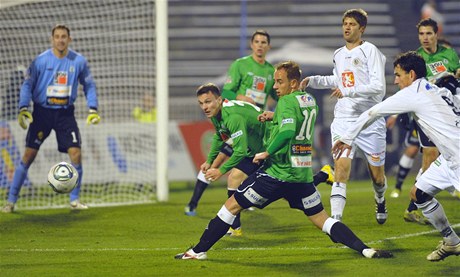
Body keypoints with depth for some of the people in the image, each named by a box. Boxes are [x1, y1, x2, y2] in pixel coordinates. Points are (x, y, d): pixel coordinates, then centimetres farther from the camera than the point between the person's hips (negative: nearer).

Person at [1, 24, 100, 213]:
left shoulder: (79, 61, -1)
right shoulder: (41, 61, -6)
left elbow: (89, 85, 10)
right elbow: (27, 84, -3)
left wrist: (93, 109, 0)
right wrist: (23, 109, -14)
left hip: (65, 113, 2)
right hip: (42, 111, -2)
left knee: (75, 152, -10)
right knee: (29, 155, -5)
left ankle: (74, 200, 5)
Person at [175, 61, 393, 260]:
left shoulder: (287, 101, -12)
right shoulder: (310, 101, 12)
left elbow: (287, 132, -27)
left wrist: (267, 153, -19)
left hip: (277, 173, -7)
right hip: (303, 174, 7)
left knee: (232, 206, 4)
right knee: (322, 220, 9)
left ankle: (198, 251, 7)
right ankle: (365, 249, -9)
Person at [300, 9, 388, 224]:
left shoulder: (369, 51, -7)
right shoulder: (338, 55, 13)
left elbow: (378, 86, -17)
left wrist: (349, 91, -27)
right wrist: (313, 81, 22)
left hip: (370, 121, -4)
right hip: (343, 119, 4)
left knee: (377, 175, 7)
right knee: (341, 168, -14)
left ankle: (380, 200, 41)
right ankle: (335, 219, -20)